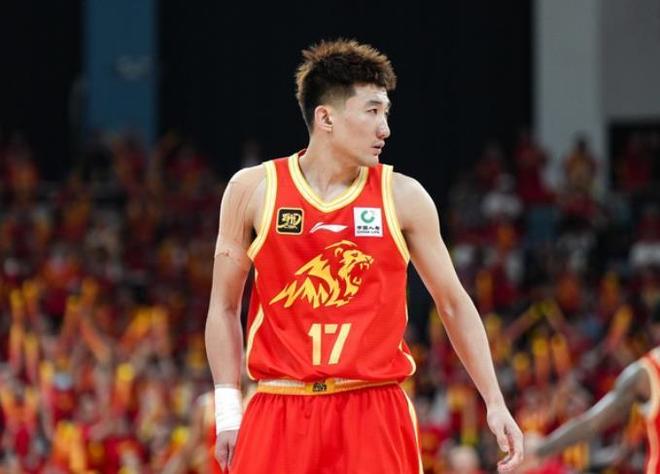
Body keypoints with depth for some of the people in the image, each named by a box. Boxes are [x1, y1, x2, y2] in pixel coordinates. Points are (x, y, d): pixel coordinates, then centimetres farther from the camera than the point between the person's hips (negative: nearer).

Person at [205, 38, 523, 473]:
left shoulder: (402, 197, 3)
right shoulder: (253, 190, 2)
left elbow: (454, 304, 10)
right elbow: (225, 307, 10)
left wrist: (495, 403, 4)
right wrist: (228, 412, 3)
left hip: (375, 413, 0)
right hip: (280, 412, 0)